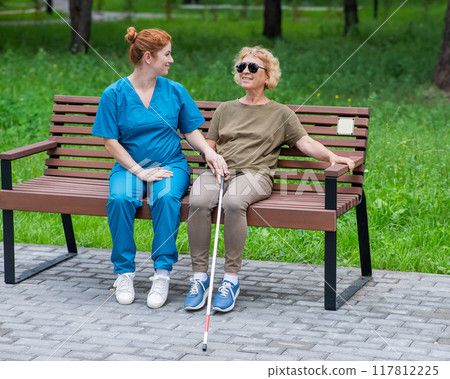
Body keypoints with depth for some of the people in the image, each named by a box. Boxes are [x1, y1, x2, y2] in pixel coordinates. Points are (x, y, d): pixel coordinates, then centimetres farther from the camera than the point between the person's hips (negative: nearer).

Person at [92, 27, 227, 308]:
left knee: (167, 197, -34)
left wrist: (209, 151, -8)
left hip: (170, 165, 1)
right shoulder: (114, 94, -2)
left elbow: (191, 131, 13)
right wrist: (139, 171, -14)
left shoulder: (176, 91, 6)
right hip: (129, 166, -1)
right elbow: (111, 142, -3)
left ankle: (163, 274, -28)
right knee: (120, 199, -34)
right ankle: (124, 273, -20)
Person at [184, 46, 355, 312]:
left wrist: (331, 156, -9)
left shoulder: (281, 113, 18)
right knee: (198, 201, -33)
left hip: (255, 173, -3)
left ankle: (231, 280, -30)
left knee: (234, 202, -38)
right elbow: (208, 145, 26)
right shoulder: (225, 109, 28)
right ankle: (200, 277, -26)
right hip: (219, 171, 3)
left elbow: (306, 142, 9)